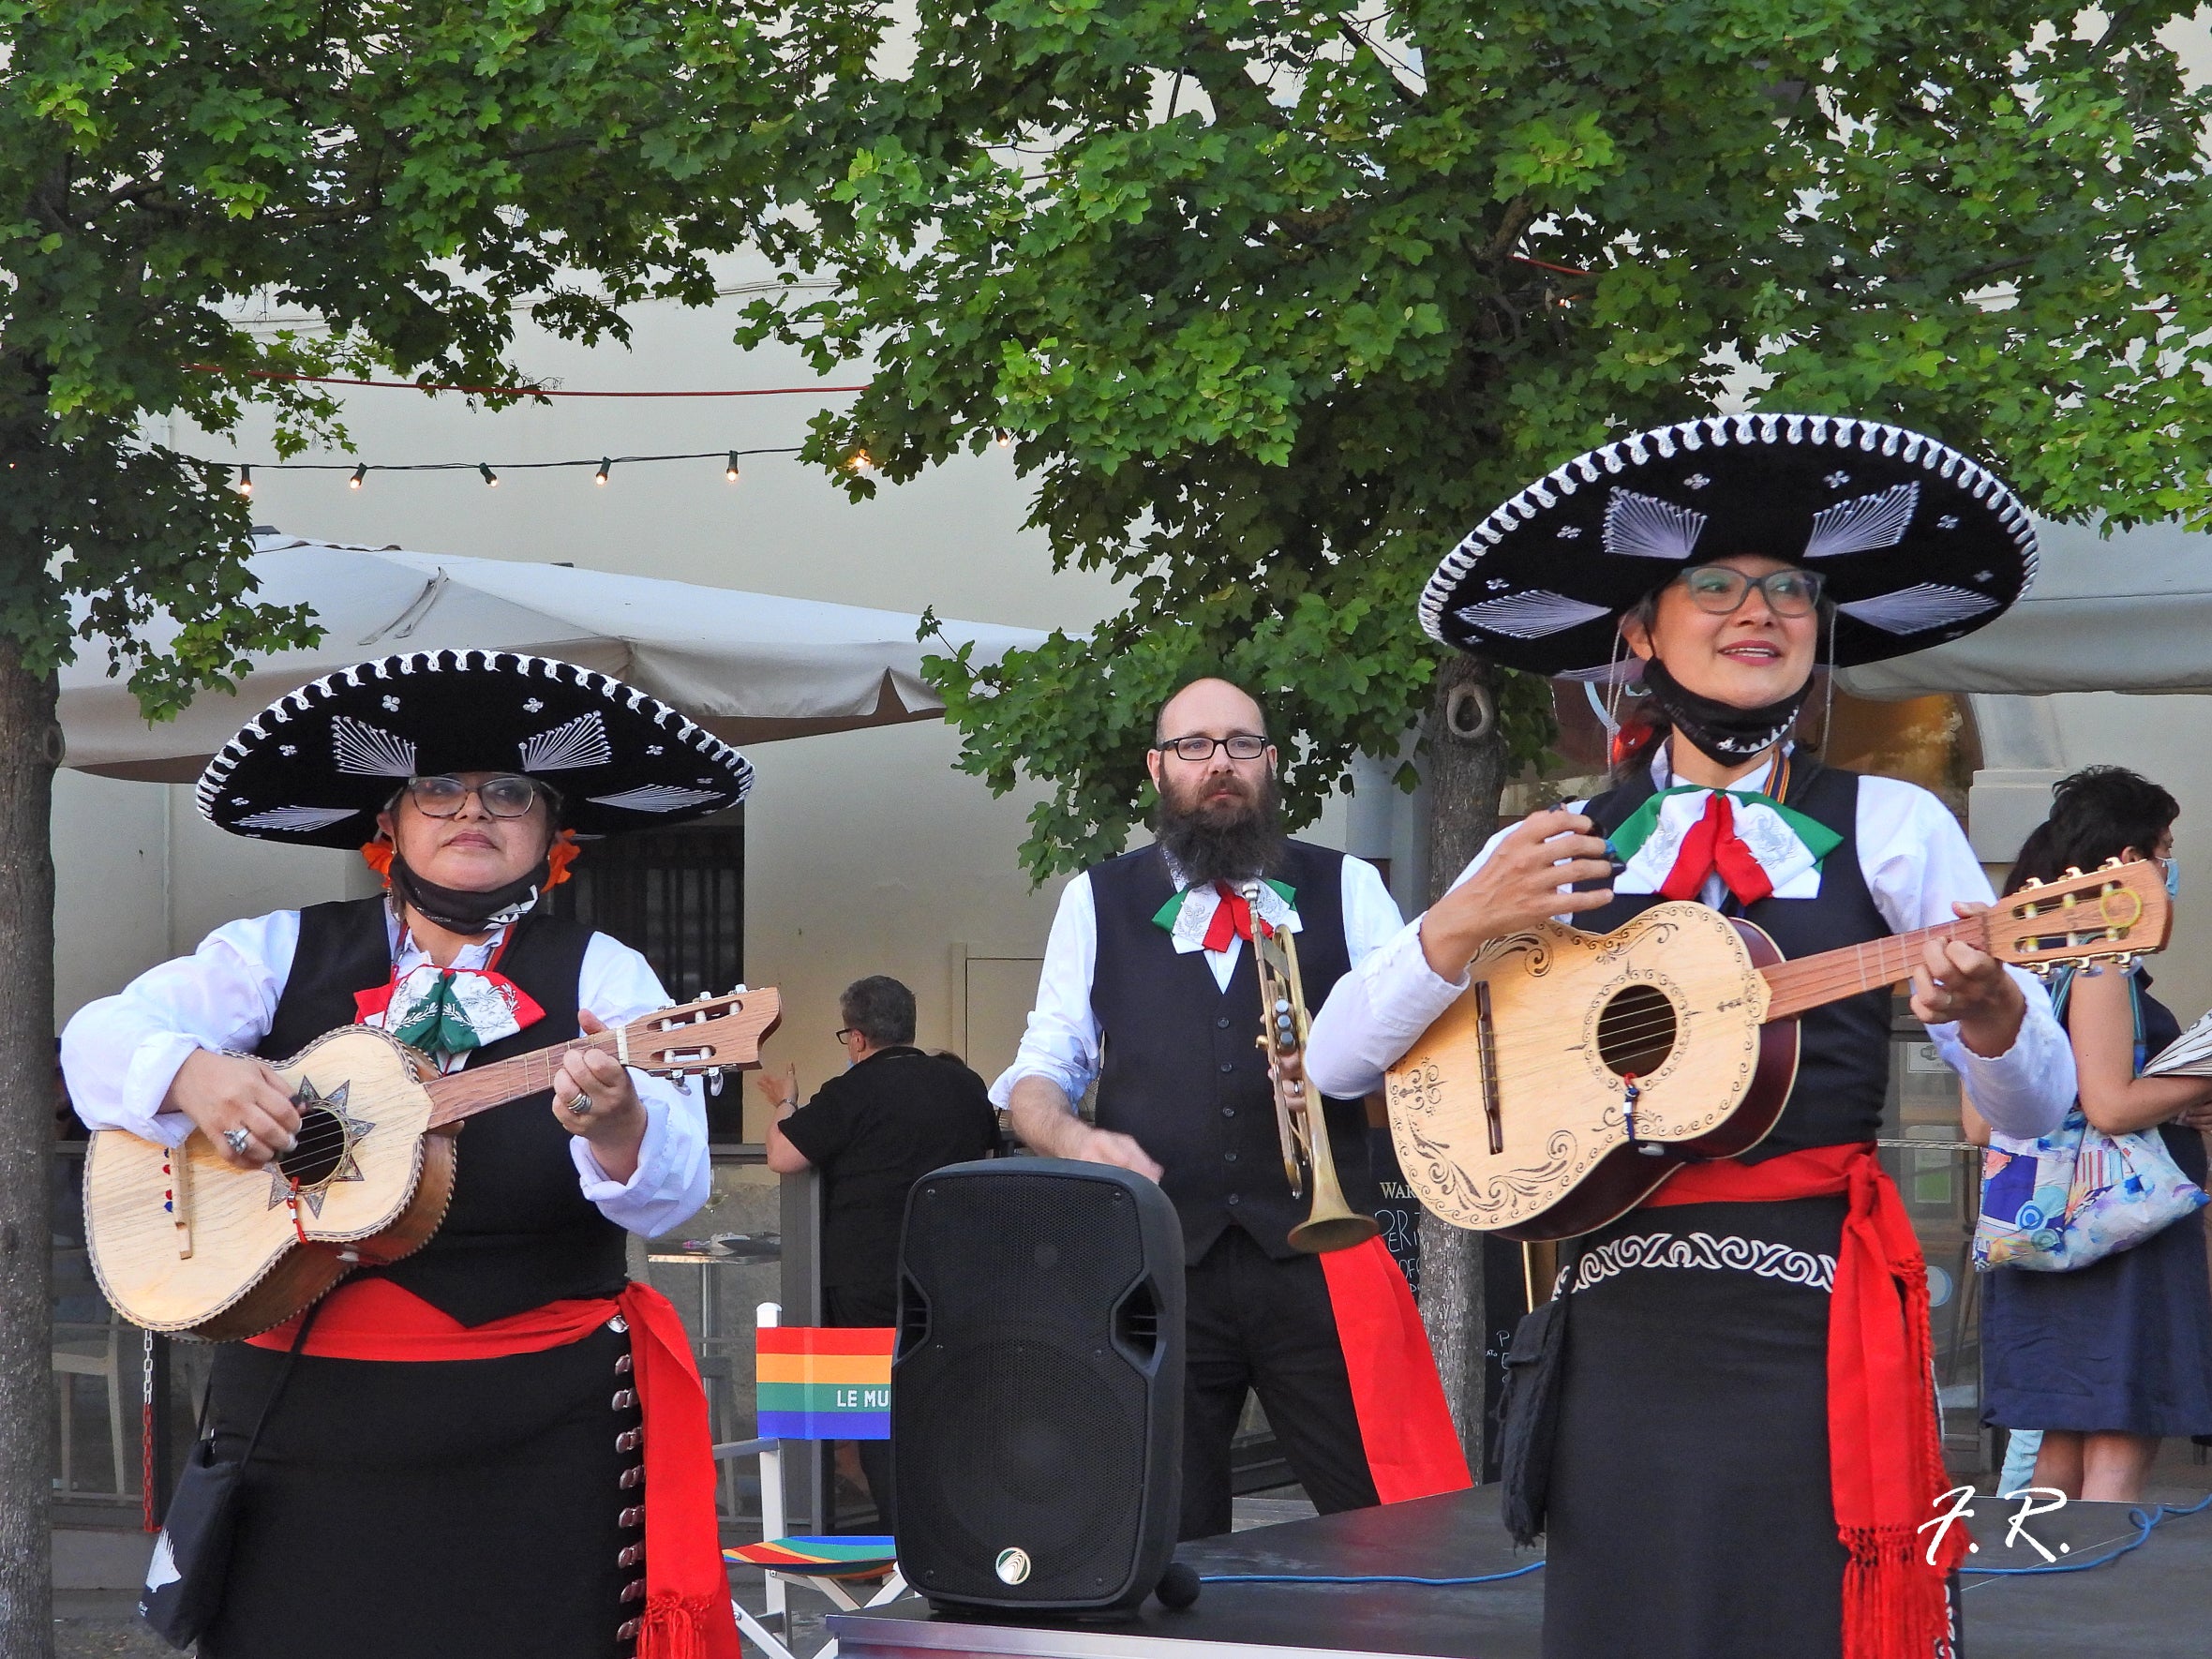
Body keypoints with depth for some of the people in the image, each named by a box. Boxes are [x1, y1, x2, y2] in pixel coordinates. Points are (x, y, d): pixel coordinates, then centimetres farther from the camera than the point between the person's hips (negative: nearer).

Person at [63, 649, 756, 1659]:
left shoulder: (599, 975, 3)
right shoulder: (285, 953, 9)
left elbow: (673, 1192, -10)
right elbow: (101, 1036, 4)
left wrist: (615, 1127, -33)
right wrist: (190, 1074, -18)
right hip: (295, 1413, 2)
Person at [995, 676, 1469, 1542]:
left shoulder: (1345, 889, 12)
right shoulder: (1098, 901, 14)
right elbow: (1038, 1077, 13)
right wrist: (1073, 1139, -9)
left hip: (1319, 1260, -1)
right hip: (1158, 1266, 1)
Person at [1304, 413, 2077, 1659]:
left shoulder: (1888, 827, 6)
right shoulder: (1557, 854, 11)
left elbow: (2041, 1106, 4)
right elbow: (1336, 1063, 6)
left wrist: (1986, 1010, -18)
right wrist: (1460, 928, -10)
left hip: (1819, 1319, -2)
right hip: (1624, 1324, 2)